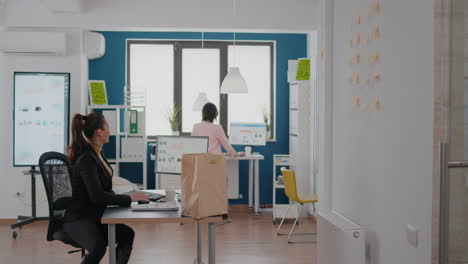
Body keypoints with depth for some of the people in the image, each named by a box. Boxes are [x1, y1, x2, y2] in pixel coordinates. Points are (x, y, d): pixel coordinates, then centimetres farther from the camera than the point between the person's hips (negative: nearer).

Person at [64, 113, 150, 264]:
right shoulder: (86, 159, -20)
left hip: (96, 216, 9)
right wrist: (129, 198, -21)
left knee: (127, 234, -15)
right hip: (79, 219, -9)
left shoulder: (97, 154, 9)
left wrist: (123, 199, -2)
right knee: (98, 247, -34)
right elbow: (97, 196, -28)